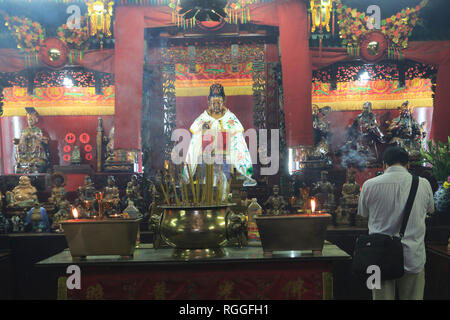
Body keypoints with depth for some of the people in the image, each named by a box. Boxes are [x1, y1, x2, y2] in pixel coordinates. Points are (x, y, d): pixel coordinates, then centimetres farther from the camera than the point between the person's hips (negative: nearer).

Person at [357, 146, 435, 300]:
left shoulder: (369, 185, -6)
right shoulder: (423, 184, -3)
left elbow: (363, 213, 9)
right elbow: (430, 210, 15)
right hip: (413, 258, 1)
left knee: (382, 296, 8)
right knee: (412, 297, 12)